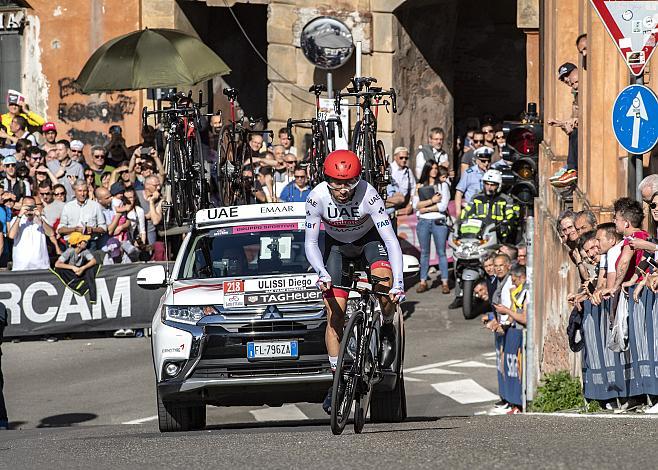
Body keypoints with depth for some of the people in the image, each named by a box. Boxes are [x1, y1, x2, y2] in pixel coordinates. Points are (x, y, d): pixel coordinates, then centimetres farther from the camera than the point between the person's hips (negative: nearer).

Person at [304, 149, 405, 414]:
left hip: (369, 239, -2)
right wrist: (322, 273, -37)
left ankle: (387, 328, -6)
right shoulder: (317, 197, -27)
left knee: (384, 279, -34)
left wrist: (398, 284, -42)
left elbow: (391, 240, -33)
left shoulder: (368, 195, -33)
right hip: (336, 246, 2)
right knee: (334, 316, -7)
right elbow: (310, 243, -18)